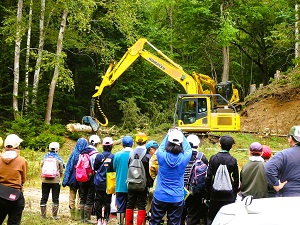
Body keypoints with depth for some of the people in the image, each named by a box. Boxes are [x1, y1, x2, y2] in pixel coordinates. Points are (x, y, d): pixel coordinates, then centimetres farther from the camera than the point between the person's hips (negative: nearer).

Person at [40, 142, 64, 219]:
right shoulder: (58, 158, -2)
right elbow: (61, 171, 2)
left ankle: (43, 214, 12)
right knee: (55, 198, 5)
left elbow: (42, 168, 6)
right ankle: (54, 215, 3)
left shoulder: (45, 157, 4)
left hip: (45, 180, 2)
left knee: (44, 198, 10)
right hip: (55, 181, -2)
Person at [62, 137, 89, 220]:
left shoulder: (74, 154, -6)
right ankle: (78, 215, 6)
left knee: (72, 197, 12)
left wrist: (65, 180, 1)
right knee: (80, 198, 7)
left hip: (73, 179, 1)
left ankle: (73, 215, 14)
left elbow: (68, 167, -3)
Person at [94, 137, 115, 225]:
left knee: (98, 201, 9)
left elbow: (95, 168, 4)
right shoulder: (113, 157, -11)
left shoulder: (98, 156, -7)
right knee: (107, 202, 6)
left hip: (99, 184, 1)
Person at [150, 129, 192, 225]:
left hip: (159, 197, 0)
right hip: (177, 199, 0)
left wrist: (168, 134, 22)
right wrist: (180, 134, 19)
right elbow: (188, 149, 9)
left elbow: (161, 147, 10)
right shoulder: (183, 158, -12)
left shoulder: (162, 156, -13)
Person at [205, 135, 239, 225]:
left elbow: (208, 178, -3)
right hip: (229, 195, 0)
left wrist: (207, 195, 4)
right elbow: (236, 179, -1)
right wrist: (235, 193, 12)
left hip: (215, 194, 0)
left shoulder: (213, 158, -5)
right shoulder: (233, 160, -5)